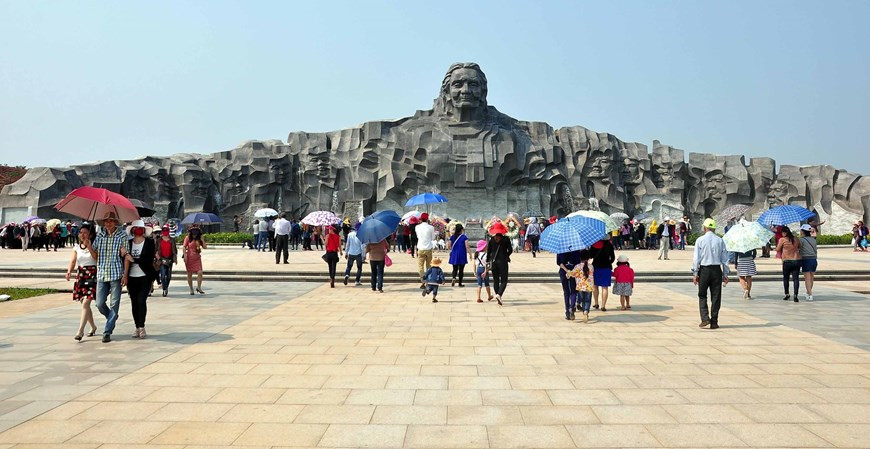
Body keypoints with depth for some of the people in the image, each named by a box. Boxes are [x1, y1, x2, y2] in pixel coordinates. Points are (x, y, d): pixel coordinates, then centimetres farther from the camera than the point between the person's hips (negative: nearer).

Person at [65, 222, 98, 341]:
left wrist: (89, 247, -22)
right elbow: (73, 261, 2)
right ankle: (93, 326, 28)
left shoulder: (94, 245, -1)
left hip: (92, 275, -5)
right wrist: (69, 271, -16)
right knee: (85, 303, 11)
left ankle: (80, 330, -14)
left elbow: (97, 258, -16)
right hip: (80, 275, 5)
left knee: (85, 303, -14)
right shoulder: (77, 247, 10)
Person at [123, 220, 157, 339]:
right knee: (134, 302, 6)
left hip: (145, 277, -3)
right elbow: (125, 260, 8)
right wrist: (125, 275, 0)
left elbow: (150, 260, -10)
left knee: (141, 300, -14)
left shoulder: (149, 242, -2)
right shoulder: (128, 243, 7)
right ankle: (137, 328, 14)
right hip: (132, 278, 4)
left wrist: (134, 260, -15)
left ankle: (142, 327, -5)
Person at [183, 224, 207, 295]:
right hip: (189, 258, -2)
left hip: (197, 258, 2)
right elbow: (184, 247, -7)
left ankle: (199, 287, 6)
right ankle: (191, 289, 19)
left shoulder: (199, 239, 7)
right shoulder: (188, 238, -3)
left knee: (200, 272, -10)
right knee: (189, 274, 6)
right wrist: (185, 256, -15)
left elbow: (205, 247, 5)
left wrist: (202, 240, -9)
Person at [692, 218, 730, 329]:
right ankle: (714, 322, 9)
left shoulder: (700, 240, -4)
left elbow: (696, 258, -6)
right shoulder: (720, 240, 4)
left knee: (702, 296, 9)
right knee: (715, 297, 7)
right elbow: (724, 258, 6)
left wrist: (695, 273, -2)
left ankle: (705, 318, -4)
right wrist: (725, 274, 11)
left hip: (704, 270, -2)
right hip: (717, 270, 2)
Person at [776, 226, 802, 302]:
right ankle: (795, 295, -11)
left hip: (787, 261, -3)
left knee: (786, 278, 15)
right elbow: (800, 248, 19)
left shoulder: (782, 239, -6)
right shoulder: (796, 239, 7)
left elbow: (778, 250, 0)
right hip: (797, 260, 3)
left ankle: (787, 294, 18)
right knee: (796, 278, 1)